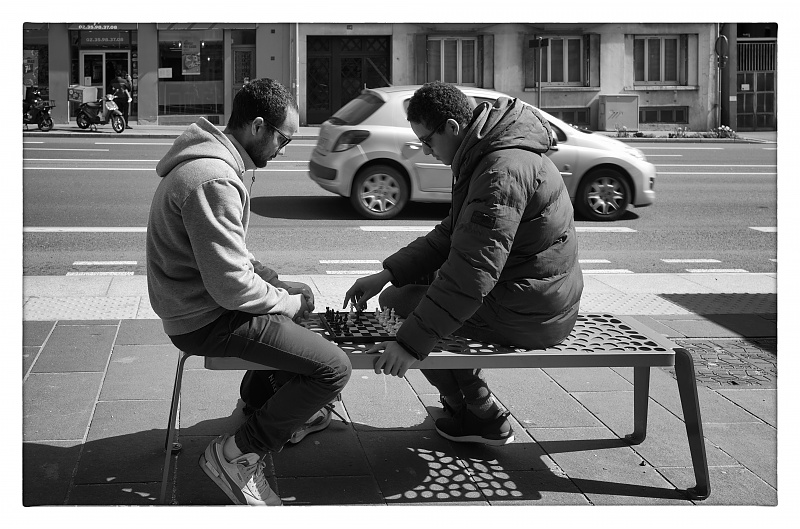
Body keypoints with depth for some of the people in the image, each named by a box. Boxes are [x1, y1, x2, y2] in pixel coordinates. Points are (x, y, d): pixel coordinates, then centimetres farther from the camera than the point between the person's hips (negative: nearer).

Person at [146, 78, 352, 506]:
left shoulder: (209, 159, 7)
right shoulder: (215, 181, -27)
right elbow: (232, 287, -28)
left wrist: (270, 279, 8)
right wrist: (286, 304, -11)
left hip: (194, 301, 11)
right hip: (206, 320, -11)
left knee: (300, 295, 30)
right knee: (333, 368, -16)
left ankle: (261, 402, 37)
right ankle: (237, 454, -6)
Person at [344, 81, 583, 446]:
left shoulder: (503, 169, -25)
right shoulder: (486, 153, 9)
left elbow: (473, 270, -30)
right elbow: (450, 235, 15)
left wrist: (411, 344, -30)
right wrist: (386, 273, 5)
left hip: (530, 315, -10)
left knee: (396, 302, -3)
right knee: (419, 281, 24)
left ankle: (485, 418, 7)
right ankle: (463, 403, 26)